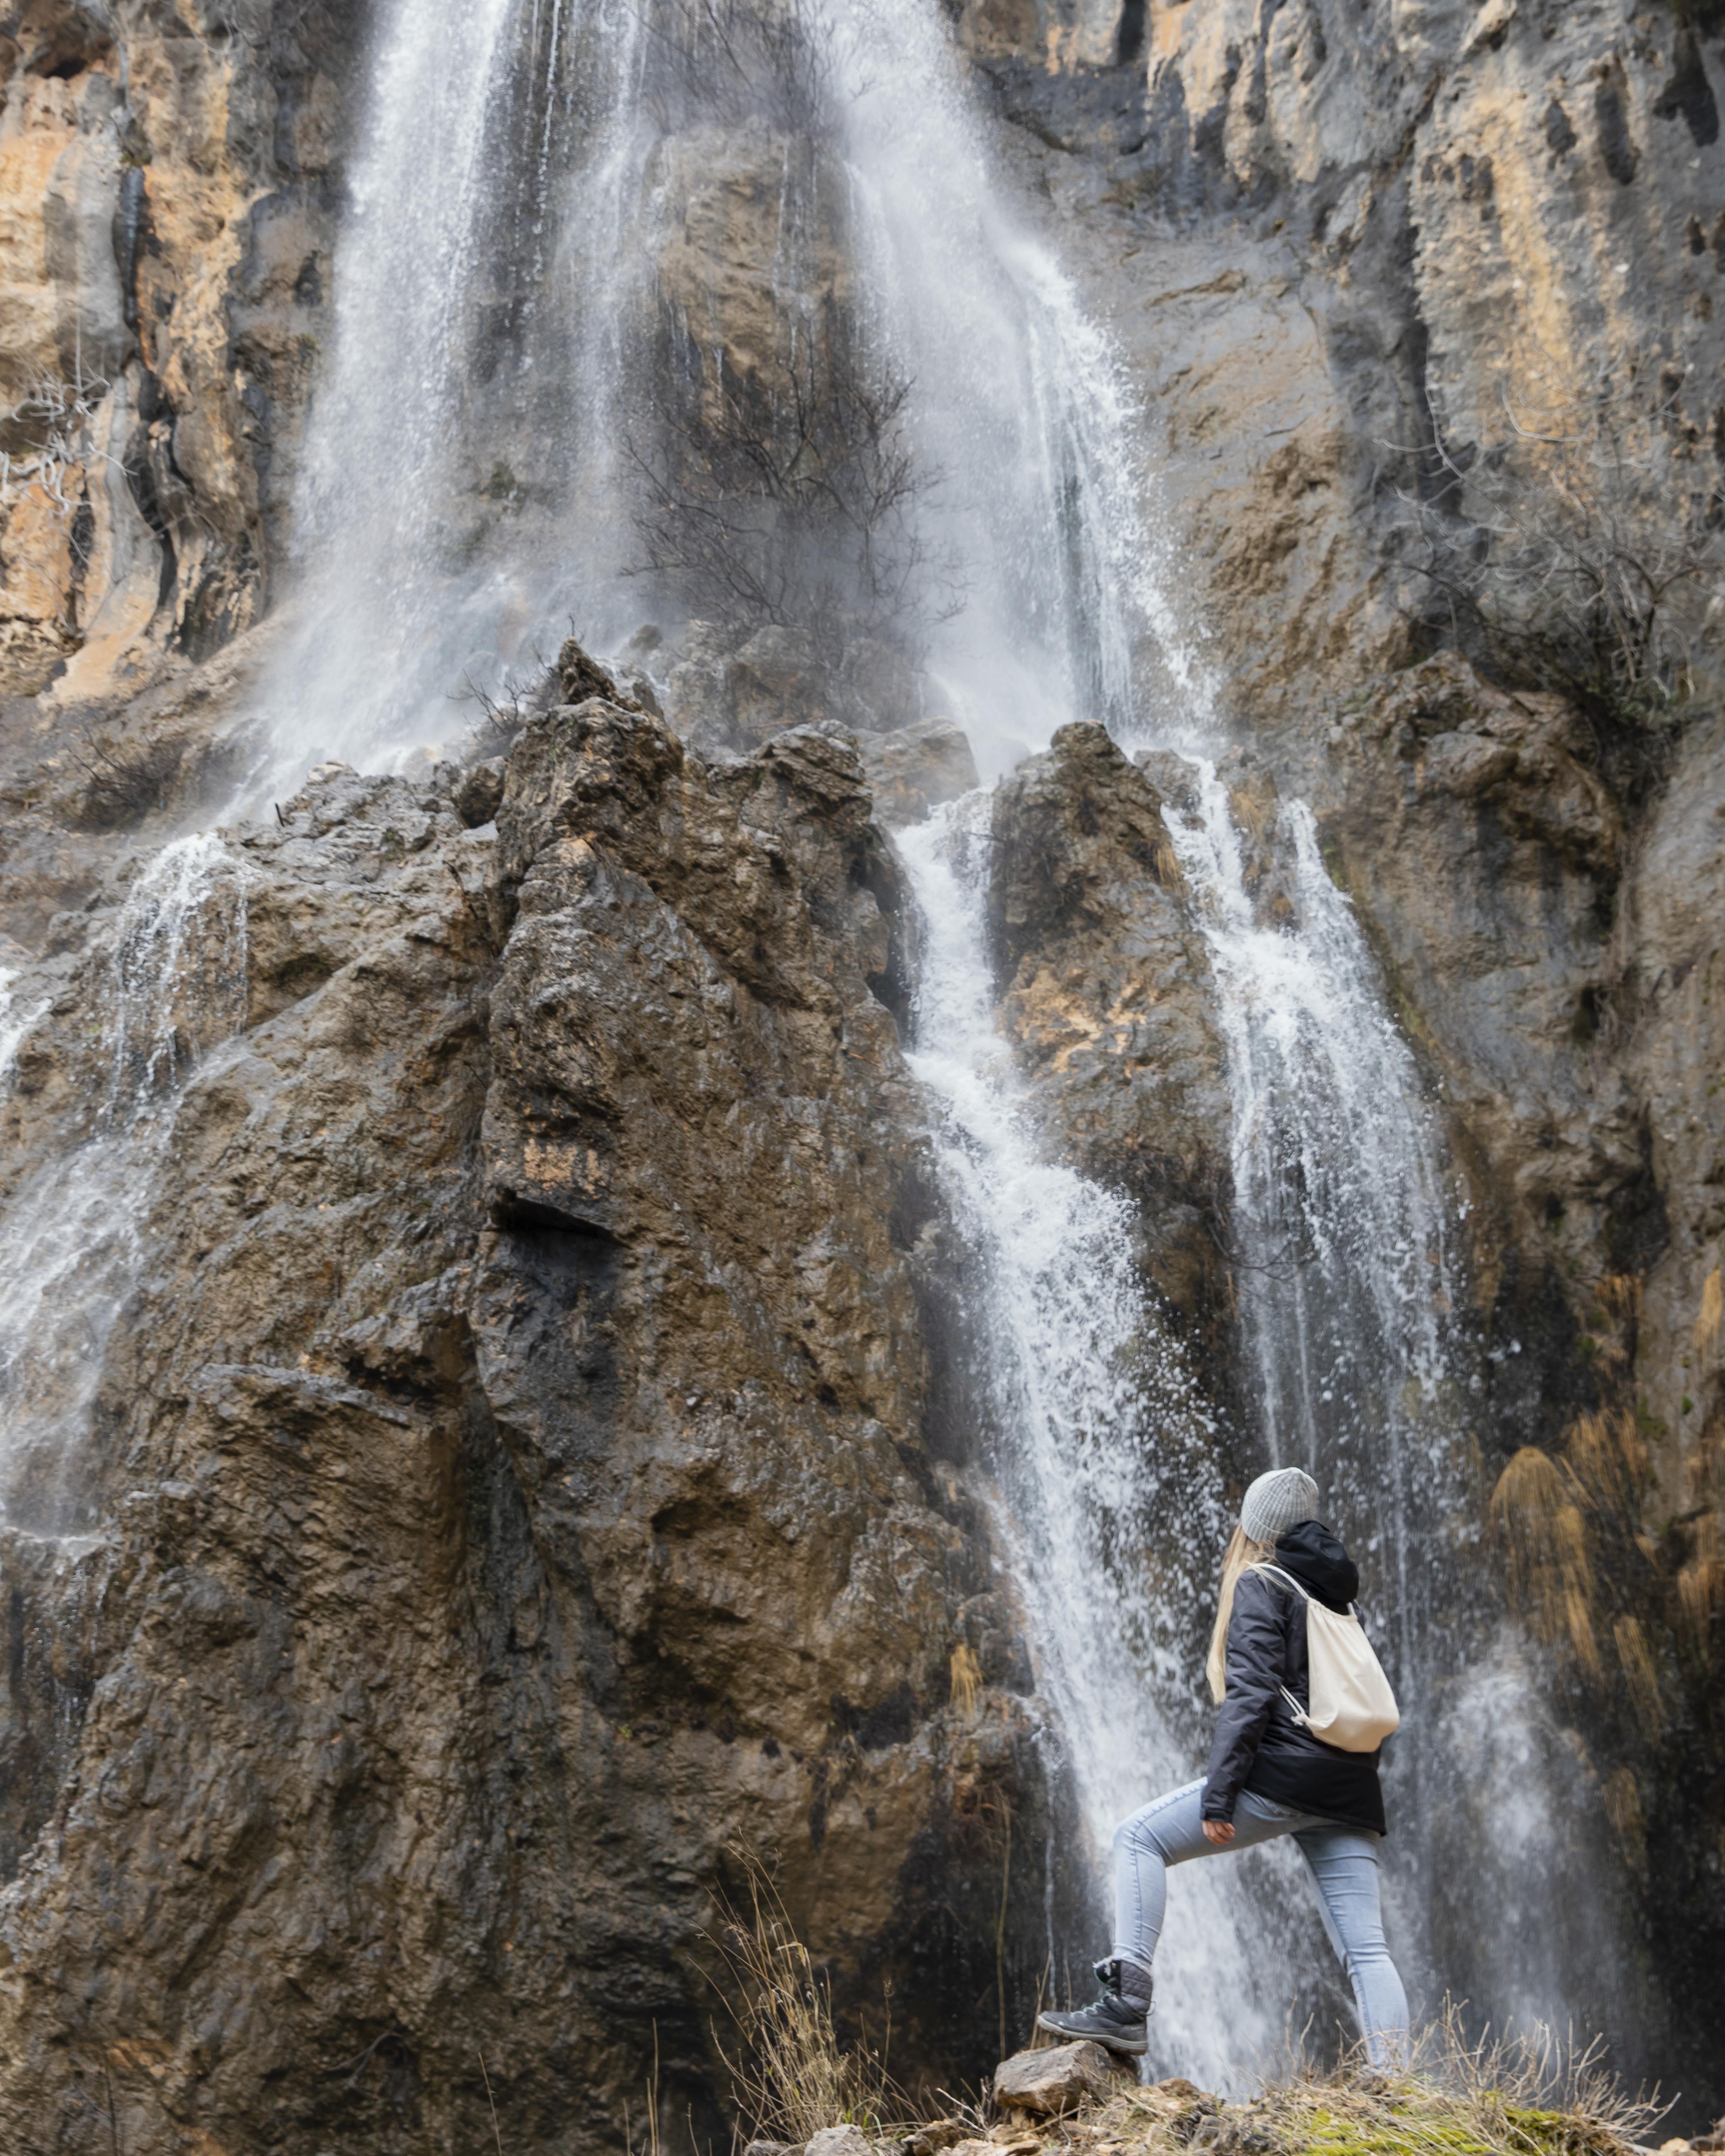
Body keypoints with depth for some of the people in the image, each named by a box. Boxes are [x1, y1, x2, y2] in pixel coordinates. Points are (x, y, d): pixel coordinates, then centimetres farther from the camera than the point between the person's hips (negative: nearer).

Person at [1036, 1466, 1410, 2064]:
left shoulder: (1260, 1585, -2)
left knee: (1139, 1839, -1)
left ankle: (1126, 2005, -11)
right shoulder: (1331, 1593, 23)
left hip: (1285, 1775, -8)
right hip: (1349, 1791, 8)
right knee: (1366, 1950, 4)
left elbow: (1251, 1694, -13)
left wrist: (1218, 1795, -15)